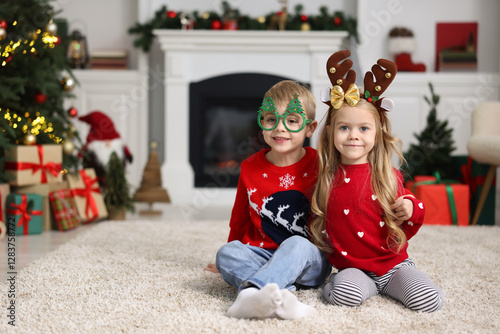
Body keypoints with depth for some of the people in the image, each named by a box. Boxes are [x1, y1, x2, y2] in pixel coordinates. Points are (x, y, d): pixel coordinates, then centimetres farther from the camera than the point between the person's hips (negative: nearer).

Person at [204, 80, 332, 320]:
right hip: (261, 255, 3)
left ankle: (250, 292, -55)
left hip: (310, 262, -2)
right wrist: (231, 263, 26)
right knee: (227, 252, -26)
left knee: (297, 244, -35)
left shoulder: (319, 165, -1)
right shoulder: (251, 169, 7)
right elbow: (239, 220, 20)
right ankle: (283, 292, -51)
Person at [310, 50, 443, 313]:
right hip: (352, 267, -1)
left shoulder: (388, 177, -1)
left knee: (428, 301, -22)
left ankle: (388, 285, 4)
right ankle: (370, 286, -2)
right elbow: (318, 226, 15)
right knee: (344, 295, -34)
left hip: (393, 263, 1)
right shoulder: (327, 178, 2)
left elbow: (402, 233, 6)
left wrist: (412, 211, -12)